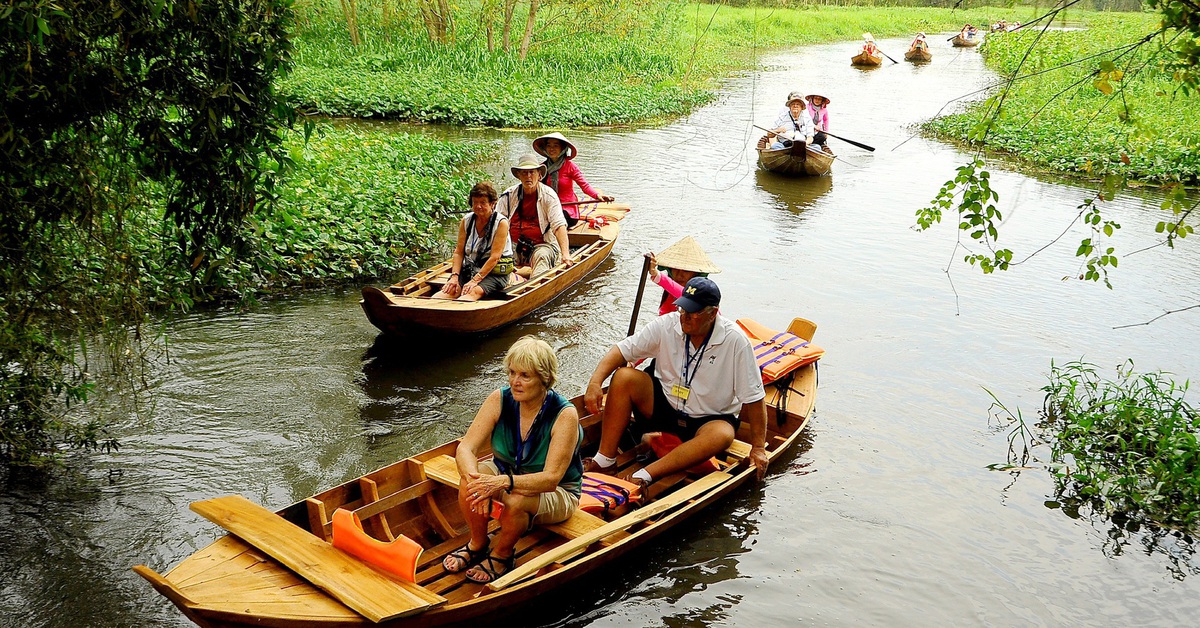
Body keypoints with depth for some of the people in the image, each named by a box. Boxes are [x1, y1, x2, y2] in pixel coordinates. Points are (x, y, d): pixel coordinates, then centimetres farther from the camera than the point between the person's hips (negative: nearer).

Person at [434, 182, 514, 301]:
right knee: (451, 289, -25)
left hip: (494, 273, -5)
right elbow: (459, 252, 3)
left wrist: (476, 280, -21)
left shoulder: (501, 223, -9)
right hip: (469, 268, 5)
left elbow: (495, 257, -15)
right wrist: (454, 276, -13)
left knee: (474, 291, -34)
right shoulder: (466, 221, 6)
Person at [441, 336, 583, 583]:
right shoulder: (500, 400, -16)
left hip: (557, 494, -4)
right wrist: (476, 479, -43)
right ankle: (478, 544, 0)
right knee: (469, 480, -27)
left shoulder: (564, 415, -27)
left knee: (515, 500, -36)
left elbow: (551, 478, -33)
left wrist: (503, 482, -47)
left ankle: (501, 556, -5)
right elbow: (465, 448, -21)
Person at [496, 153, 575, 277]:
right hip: (514, 245, 3)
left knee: (542, 256, -35)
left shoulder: (549, 195, -5)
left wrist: (565, 254, -28)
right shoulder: (508, 195, 3)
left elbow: (559, 225, -14)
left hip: (543, 244, -3)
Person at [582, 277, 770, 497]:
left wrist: (758, 448, -14)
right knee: (624, 377, -21)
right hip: (664, 406, 2)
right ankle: (604, 459, -20)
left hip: (710, 419, -2)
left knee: (722, 435, -36)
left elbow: (754, 397, -14)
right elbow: (621, 349, -9)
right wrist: (595, 382, -27)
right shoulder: (667, 325, -11)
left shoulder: (735, 341, -18)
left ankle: (644, 476, -41)